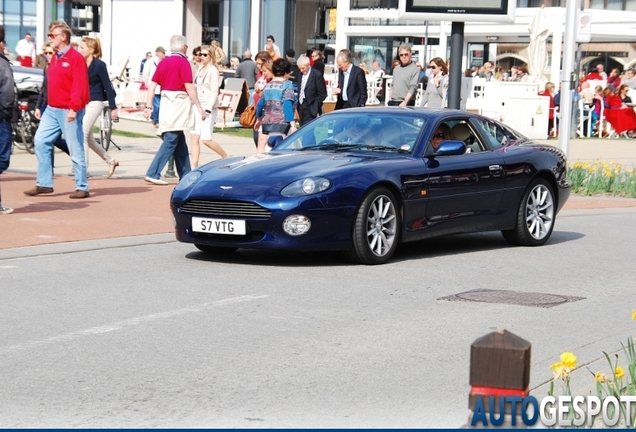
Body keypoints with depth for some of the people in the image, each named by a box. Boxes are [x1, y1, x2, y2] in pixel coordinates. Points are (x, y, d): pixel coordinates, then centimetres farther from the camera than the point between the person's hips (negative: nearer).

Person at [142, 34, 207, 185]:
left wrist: (148, 106, 10)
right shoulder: (183, 62, -8)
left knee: (180, 142, 14)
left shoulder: (163, 62, 11)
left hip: (165, 103, 7)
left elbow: (152, 86, 8)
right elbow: (189, 87, -13)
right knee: (170, 141, -7)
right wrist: (199, 107, -10)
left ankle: (185, 175, 19)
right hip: (179, 103, -7)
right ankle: (153, 173, -14)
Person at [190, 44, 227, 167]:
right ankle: (194, 167, 0)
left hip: (209, 108, -7)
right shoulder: (201, 69, 13)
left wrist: (208, 110, -20)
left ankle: (227, 157, 11)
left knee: (206, 139, -8)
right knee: (194, 137, 0)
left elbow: (215, 91, -15)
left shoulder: (213, 70, -10)